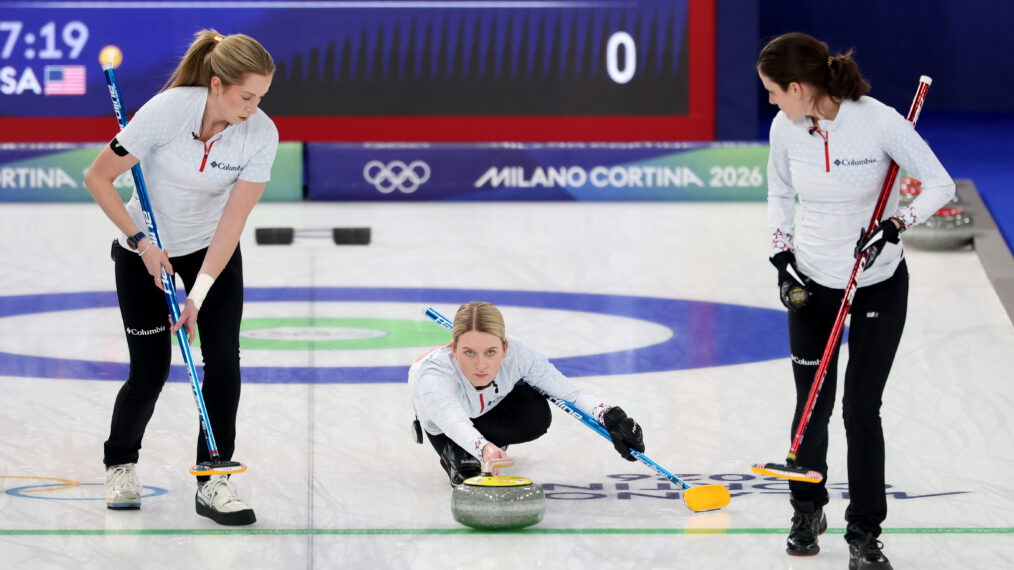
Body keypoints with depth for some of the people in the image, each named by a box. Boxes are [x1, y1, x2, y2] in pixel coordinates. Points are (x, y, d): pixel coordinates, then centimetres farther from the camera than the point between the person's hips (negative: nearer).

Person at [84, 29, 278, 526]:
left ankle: (213, 480, -3)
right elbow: (98, 177, -19)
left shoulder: (261, 135, -21)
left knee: (223, 358, -12)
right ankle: (119, 466, 25)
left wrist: (198, 297, -23)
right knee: (150, 370, -1)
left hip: (212, 249, 2)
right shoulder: (166, 111, -29)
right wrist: (140, 242, -20)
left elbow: (231, 222, -20)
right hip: (146, 250, -2)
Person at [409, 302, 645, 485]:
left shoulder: (517, 355, -38)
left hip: (495, 403, 3)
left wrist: (609, 416, -52)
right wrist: (484, 449, -86)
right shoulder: (429, 374, -47)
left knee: (536, 415, -28)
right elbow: (454, 422, -65)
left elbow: (571, 393, -33)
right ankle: (452, 452, 7)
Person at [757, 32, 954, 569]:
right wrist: (783, 257, -3)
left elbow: (939, 184, -13)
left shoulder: (879, 122, -22)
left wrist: (894, 225, -26)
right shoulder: (785, 129, -9)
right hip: (812, 283, 3)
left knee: (861, 409, -3)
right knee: (813, 404, 8)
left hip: (879, 285, -3)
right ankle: (807, 509, 32)